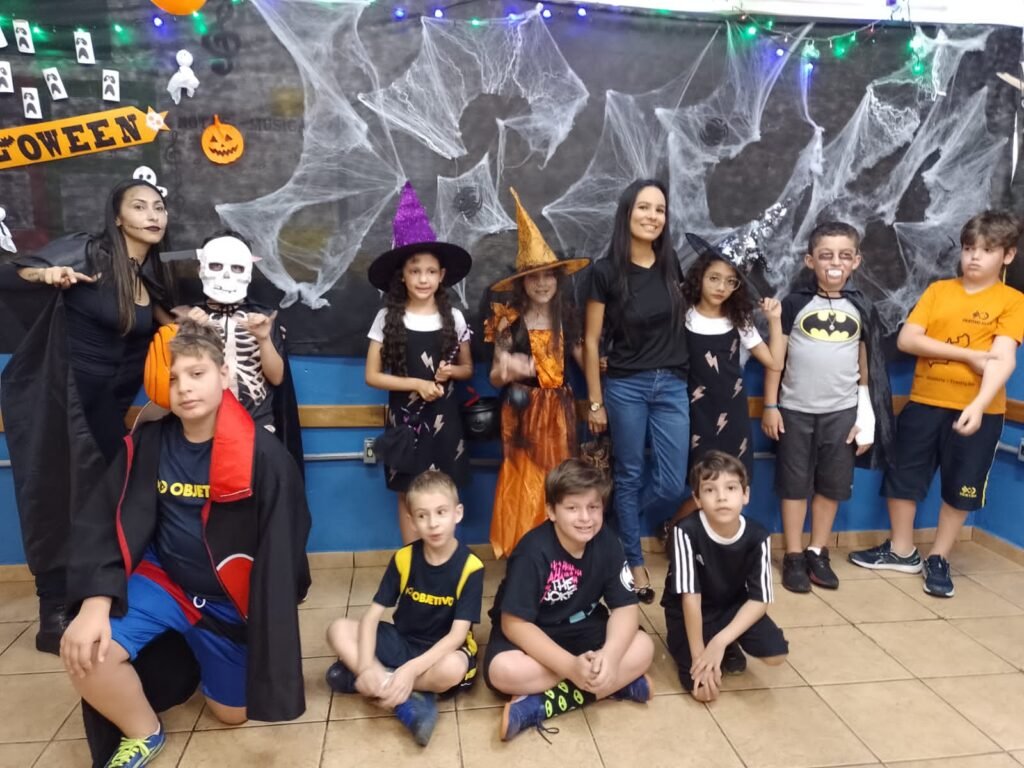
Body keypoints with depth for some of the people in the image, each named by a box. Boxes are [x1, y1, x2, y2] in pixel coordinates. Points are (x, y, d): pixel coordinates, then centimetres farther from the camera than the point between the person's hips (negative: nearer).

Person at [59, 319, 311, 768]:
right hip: (163, 578, 2)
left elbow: (279, 549, -17)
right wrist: (94, 605, -21)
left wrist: (270, 634, -14)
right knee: (85, 652, -24)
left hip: (230, 597, -2)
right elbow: (105, 523, -7)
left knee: (232, 712, 10)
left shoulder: (262, 455, -21)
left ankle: (198, 652, 44)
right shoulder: (147, 443, -9)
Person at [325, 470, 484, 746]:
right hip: (402, 642, 4)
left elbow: (457, 634, -23)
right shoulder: (403, 559, -9)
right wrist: (366, 666, -28)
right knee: (339, 629, -17)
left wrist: (411, 670, -34)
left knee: (453, 669, -38)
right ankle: (408, 701, -25)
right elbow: (371, 616, -10)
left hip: (442, 650, -3)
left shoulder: (470, 567, -18)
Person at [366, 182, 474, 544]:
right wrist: (417, 383, -15)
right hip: (405, 416, -1)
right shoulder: (387, 318, -5)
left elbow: (468, 368, 10)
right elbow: (372, 376, -4)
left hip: (443, 417, 1)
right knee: (408, 494, 6)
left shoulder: (453, 318, 0)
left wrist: (451, 371, -12)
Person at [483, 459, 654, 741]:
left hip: (581, 630, 4)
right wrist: (571, 666, -34)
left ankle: (541, 705, -24)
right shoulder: (533, 551, -26)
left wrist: (610, 655, -32)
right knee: (503, 671, -34)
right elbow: (514, 623, -25)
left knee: (642, 648, -20)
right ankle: (616, 684, -22)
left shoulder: (607, 544, -13)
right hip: (528, 634, -4)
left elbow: (625, 607, -11)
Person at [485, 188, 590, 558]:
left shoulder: (567, 319, 5)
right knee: (525, 484, 0)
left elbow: (584, 360, 7)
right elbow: (495, 377, 0)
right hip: (523, 413, -2)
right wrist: (507, 370, -22)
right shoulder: (509, 322, -3)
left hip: (558, 411, 3)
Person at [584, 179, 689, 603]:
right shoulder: (605, 271, -8)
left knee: (672, 485, 4)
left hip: (672, 384, 4)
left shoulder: (671, 265, 4)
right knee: (629, 477, 7)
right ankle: (634, 562, 25)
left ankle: (619, 528, 32)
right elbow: (591, 340, -5)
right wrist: (595, 402, -5)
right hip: (625, 386, -4)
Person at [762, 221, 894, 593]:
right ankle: (793, 556, 16)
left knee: (832, 485, 10)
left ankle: (817, 553, 24)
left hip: (842, 411, 3)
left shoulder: (861, 309, 3)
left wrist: (865, 416, 4)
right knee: (795, 484, 6)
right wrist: (770, 405, -5)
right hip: (795, 409, -2)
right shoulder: (794, 304, -4)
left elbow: (866, 364, 7)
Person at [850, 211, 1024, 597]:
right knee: (902, 477, 9)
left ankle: (938, 559, 27)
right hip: (924, 402, 2)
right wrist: (969, 354, -15)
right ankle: (902, 551, 28)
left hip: (978, 410, -2)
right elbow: (906, 340, -7)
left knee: (960, 488, 9)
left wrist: (978, 405, -32)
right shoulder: (938, 290, 4)